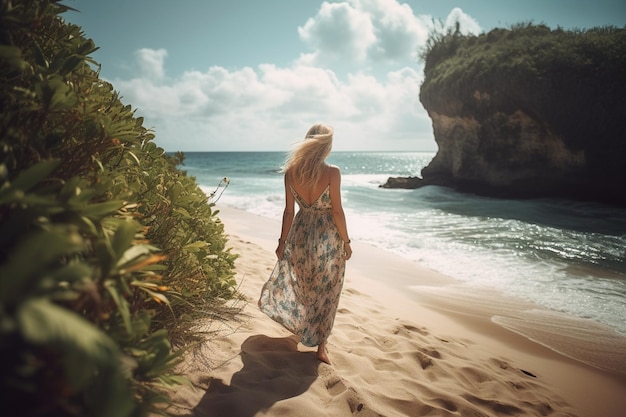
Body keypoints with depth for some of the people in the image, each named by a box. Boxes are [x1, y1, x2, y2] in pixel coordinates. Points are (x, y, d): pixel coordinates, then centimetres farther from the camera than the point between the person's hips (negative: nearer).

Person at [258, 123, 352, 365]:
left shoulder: (291, 172, -7)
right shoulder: (332, 173, -18)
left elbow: (289, 211, -1)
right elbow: (337, 211, -14)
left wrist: (283, 241, 9)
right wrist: (346, 242, -2)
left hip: (301, 234, 4)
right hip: (328, 237, -4)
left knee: (303, 286, 27)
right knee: (325, 293, 10)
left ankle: (300, 325, 46)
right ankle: (320, 347, 17)